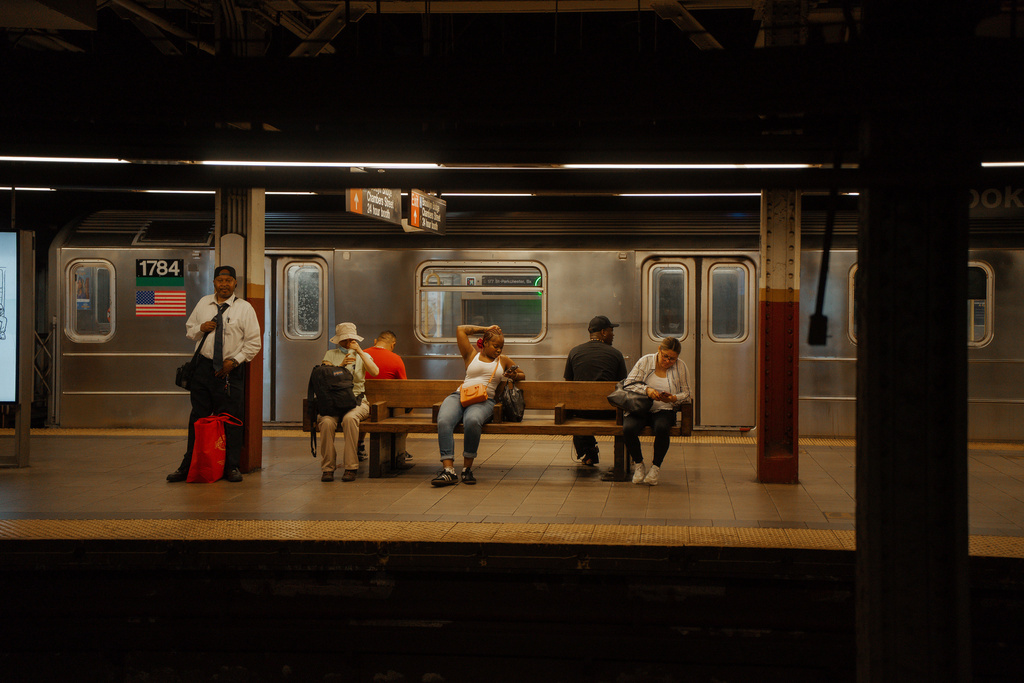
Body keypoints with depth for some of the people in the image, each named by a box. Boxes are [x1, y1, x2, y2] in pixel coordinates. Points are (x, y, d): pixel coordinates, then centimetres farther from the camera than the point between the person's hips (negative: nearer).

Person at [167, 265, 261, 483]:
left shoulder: (244, 308, -1)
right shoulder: (203, 304, 10)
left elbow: (253, 343, -1)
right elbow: (189, 329, 20)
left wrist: (234, 361, -11)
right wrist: (200, 329, -3)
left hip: (230, 370, -3)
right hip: (203, 366, 3)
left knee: (231, 420, -1)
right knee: (198, 418, 7)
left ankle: (231, 467, 9)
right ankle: (189, 465, 14)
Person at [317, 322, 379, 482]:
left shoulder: (363, 356, 15)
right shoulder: (330, 355, 17)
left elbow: (375, 372, -6)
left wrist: (360, 352, -10)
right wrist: (341, 365, -12)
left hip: (357, 401, -1)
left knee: (349, 418, -36)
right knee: (326, 422, -33)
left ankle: (351, 467, -31)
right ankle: (328, 468, -24)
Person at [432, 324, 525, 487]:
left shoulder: (503, 361, 27)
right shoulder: (472, 355, 22)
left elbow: (522, 375, 35)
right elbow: (461, 329, 20)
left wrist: (514, 376, 11)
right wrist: (486, 329, 27)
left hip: (484, 401, -1)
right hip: (459, 396, 1)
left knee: (472, 421, -39)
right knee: (443, 421, -33)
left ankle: (467, 468, -27)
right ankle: (448, 470, -38)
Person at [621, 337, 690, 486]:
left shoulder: (681, 367, 5)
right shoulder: (645, 361, 1)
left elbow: (685, 393, 8)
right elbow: (629, 384, -3)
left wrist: (673, 398, -13)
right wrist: (647, 390, -20)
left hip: (664, 410, 0)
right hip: (640, 408, 0)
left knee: (661, 428, -36)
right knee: (628, 429, -31)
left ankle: (656, 467, -12)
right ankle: (639, 465, -5)